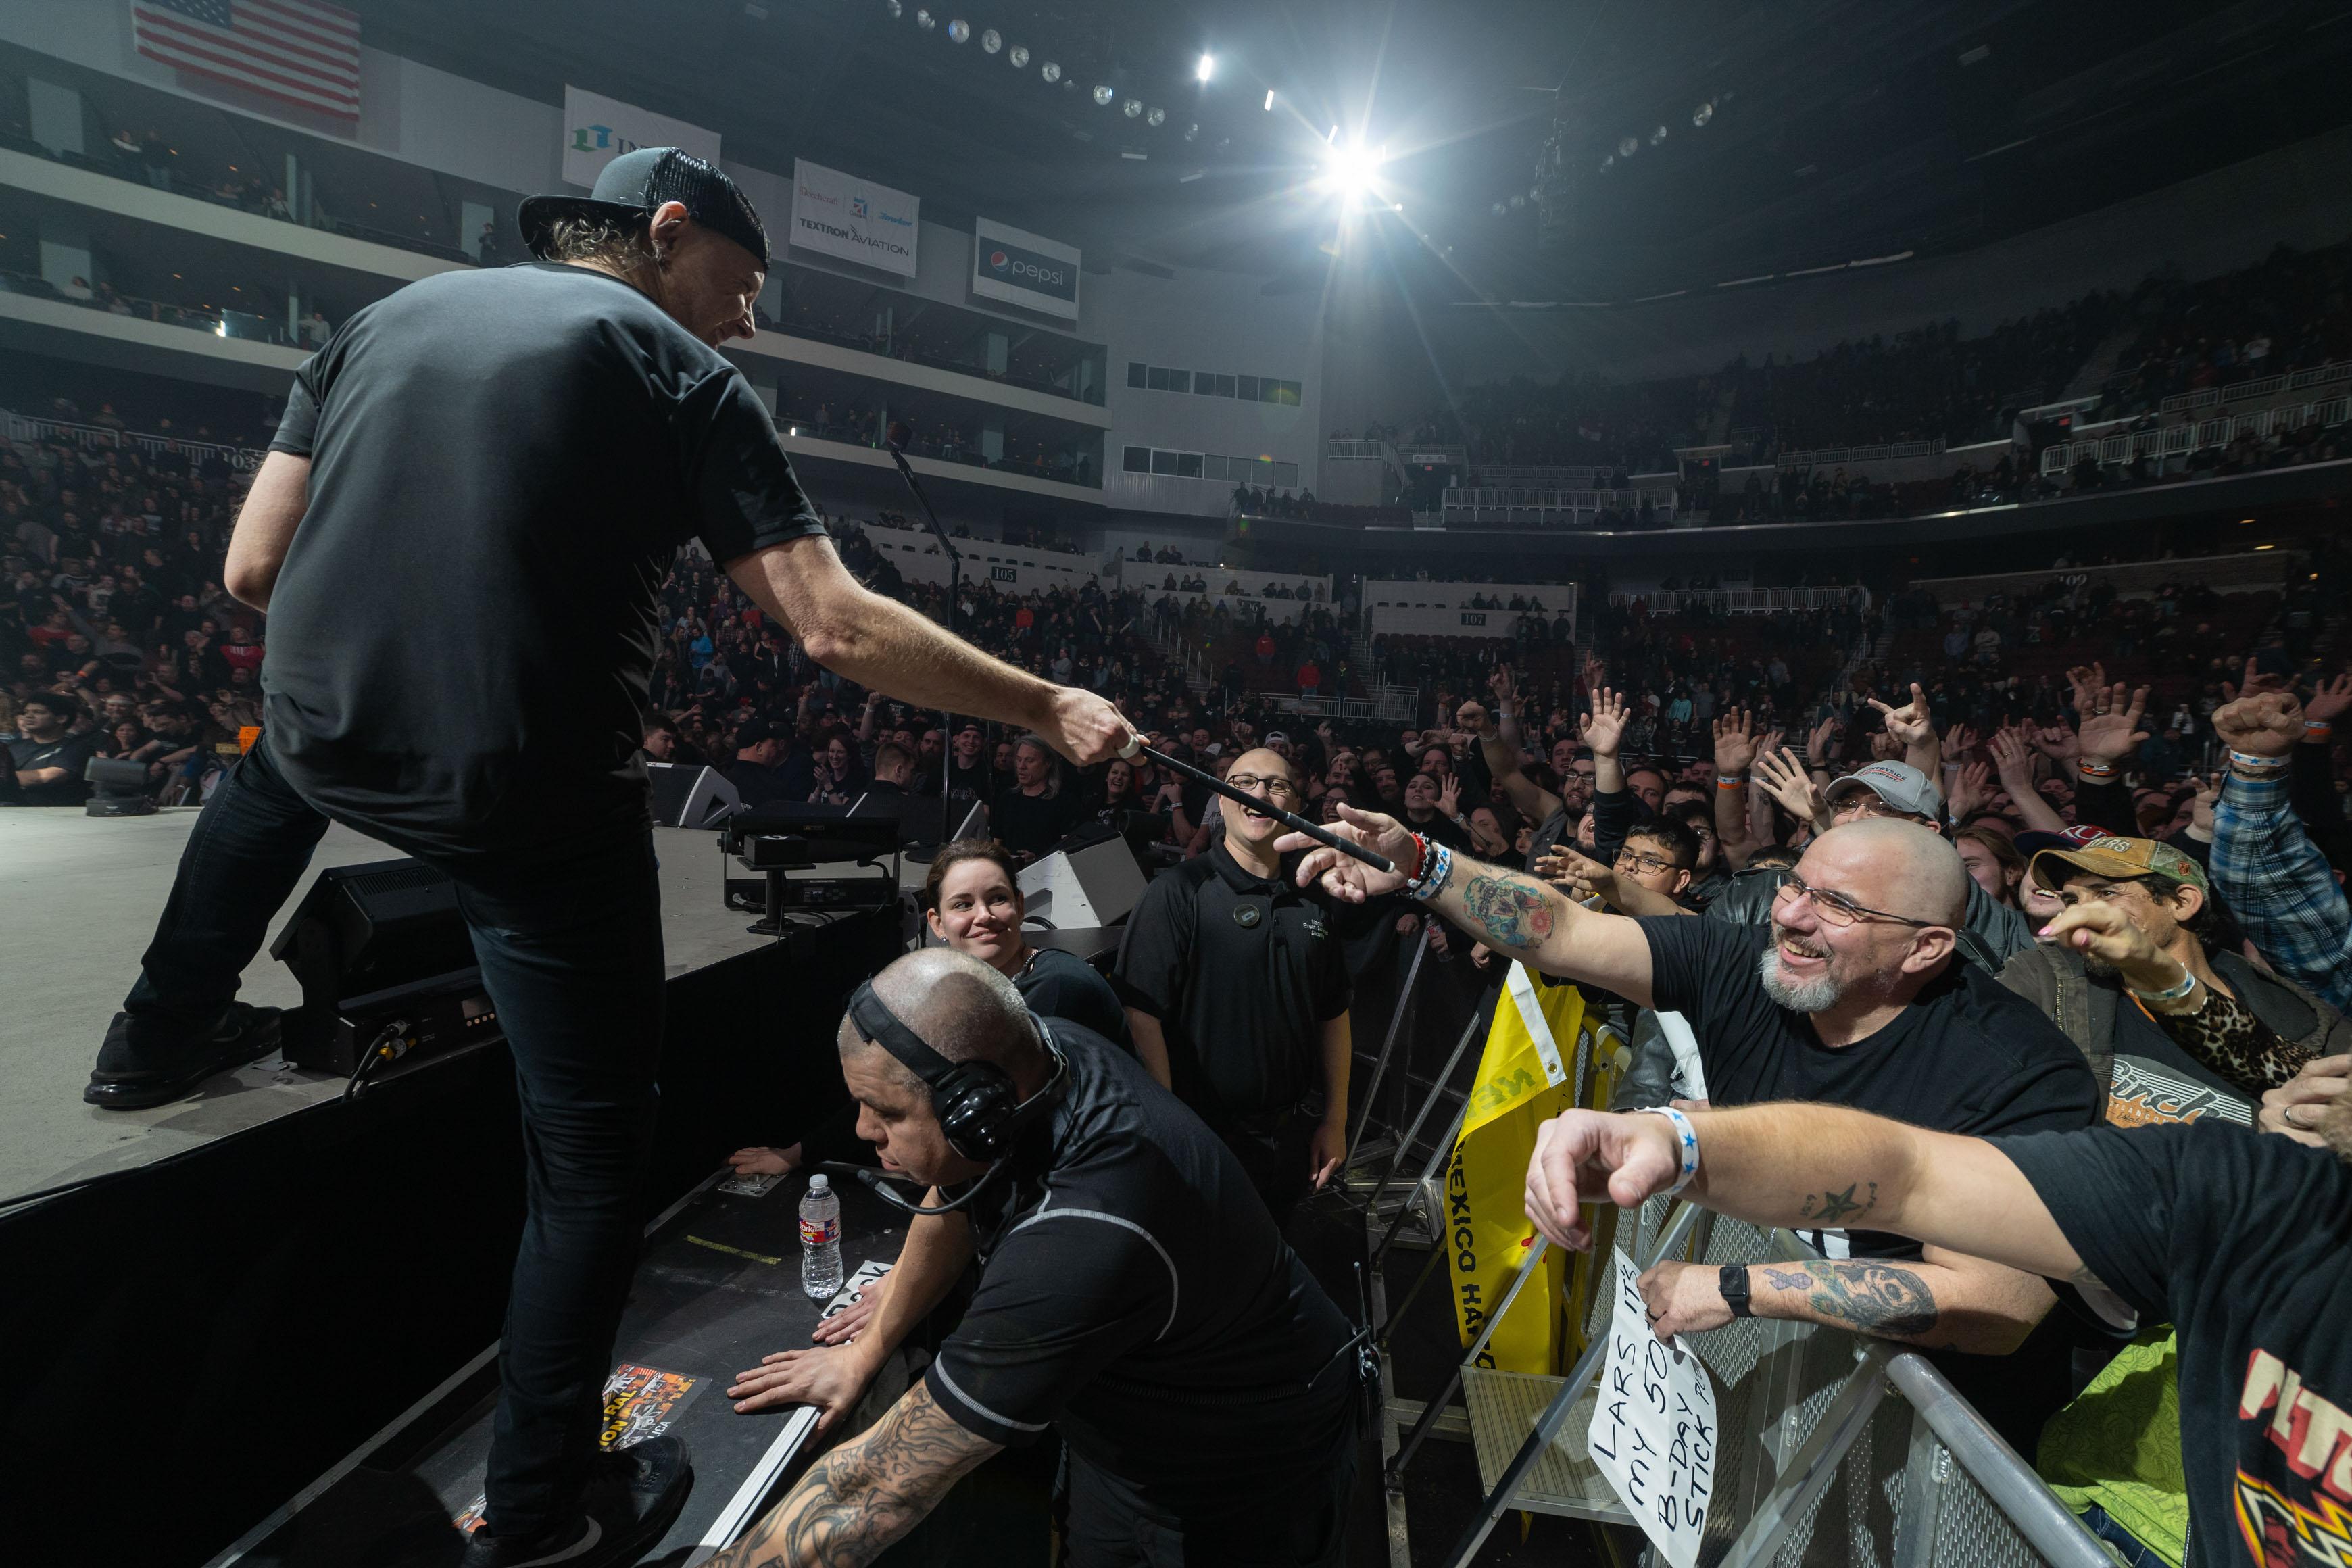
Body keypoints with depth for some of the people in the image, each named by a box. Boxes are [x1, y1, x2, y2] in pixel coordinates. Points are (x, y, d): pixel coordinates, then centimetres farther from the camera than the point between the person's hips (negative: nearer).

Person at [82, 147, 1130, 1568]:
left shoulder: (385, 318, 15)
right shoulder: (682, 374, -1)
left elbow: (255, 569, 11)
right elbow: (837, 626, -12)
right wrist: (1052, 709, -5)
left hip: (330, 746, 6)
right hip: (536, 811, -5)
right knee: (592, 1149, 11)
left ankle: (168, 1034, 50)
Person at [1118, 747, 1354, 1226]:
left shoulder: (1311, 901, 4)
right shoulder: (1179, 892, -12)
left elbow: (1334, 1015, 10)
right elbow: (1142, 1012, -17)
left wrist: (1335, 1119, 9)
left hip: (1292, 1138, 5)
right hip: (1203, 1134, -5)